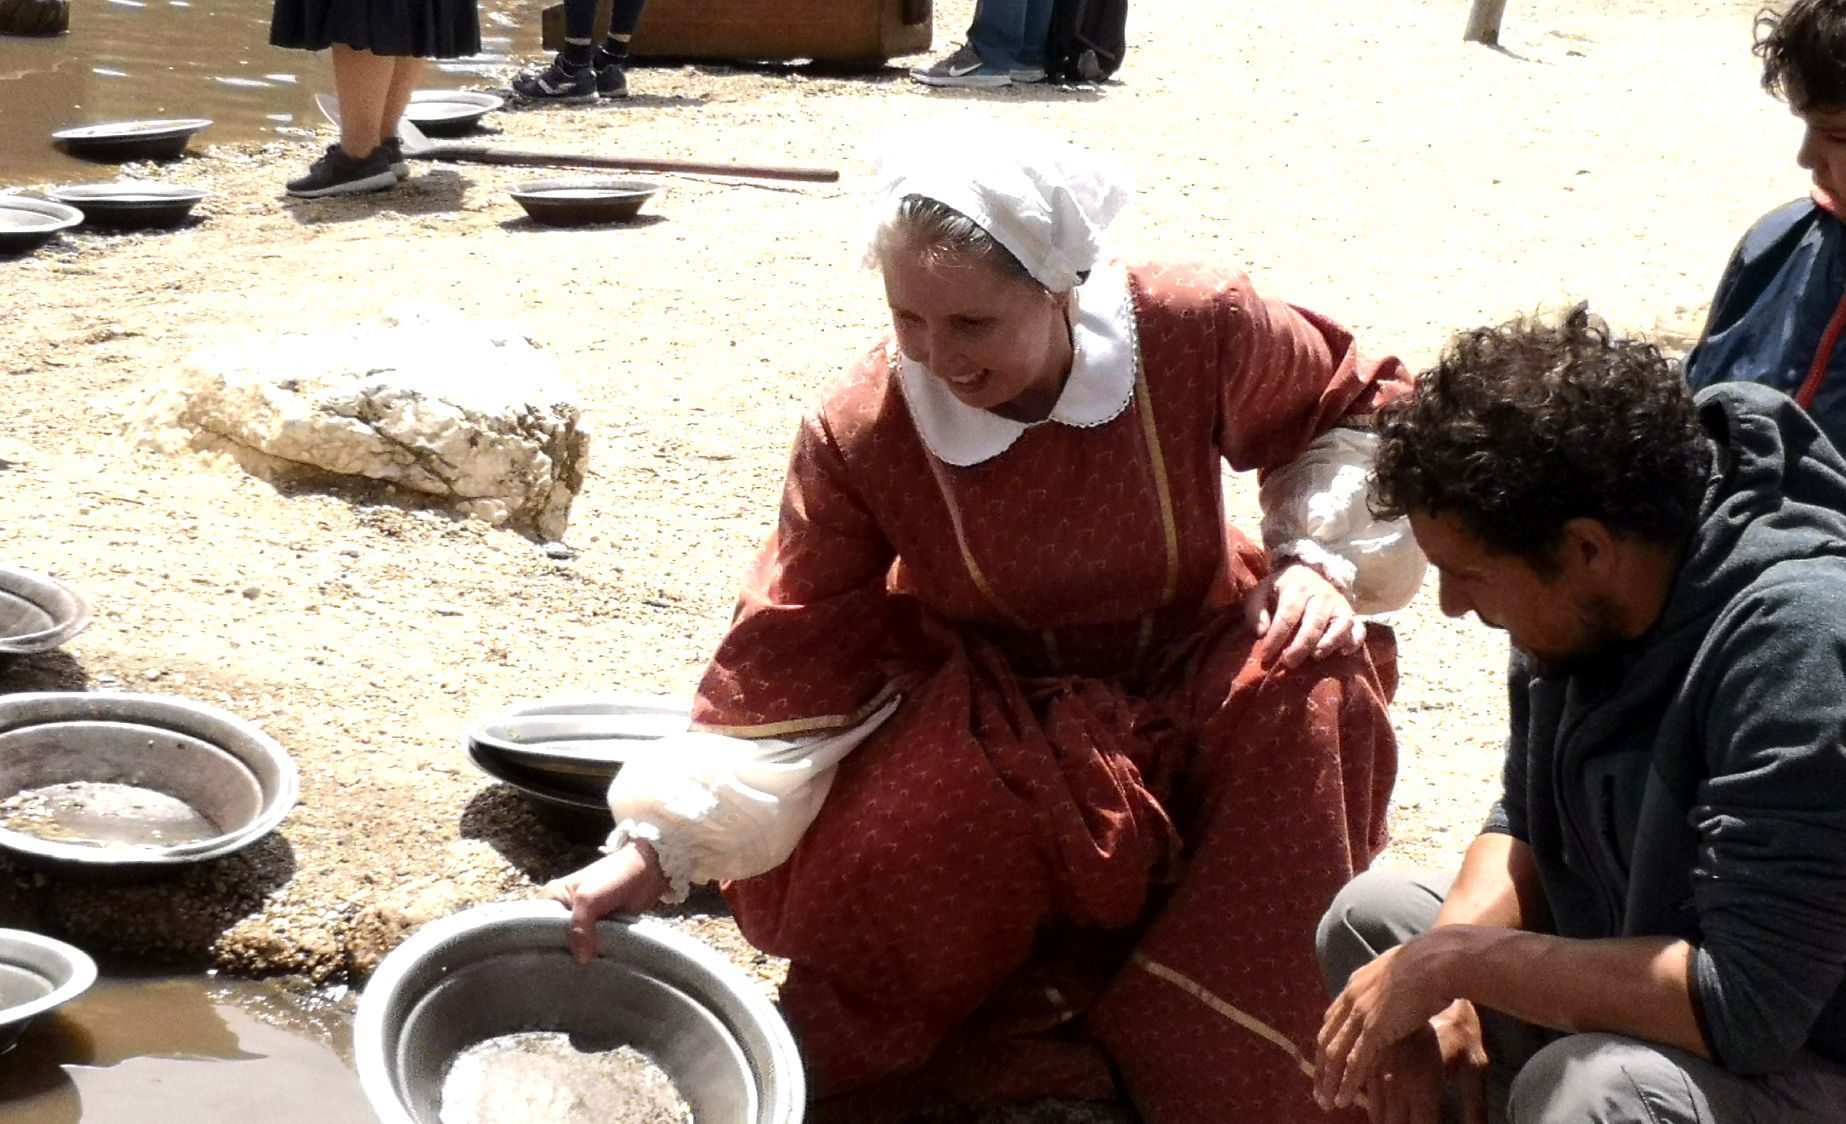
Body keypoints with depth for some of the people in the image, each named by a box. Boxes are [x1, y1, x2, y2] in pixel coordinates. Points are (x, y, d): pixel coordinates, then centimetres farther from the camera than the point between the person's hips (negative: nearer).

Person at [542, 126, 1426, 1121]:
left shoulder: (1196, 331, -20)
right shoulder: (859, 435, -21)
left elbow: (1356, 404, 0)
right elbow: (785, 665, -18)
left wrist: (1320, 556, -16)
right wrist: (653, 851, -27)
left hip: (1191, 682, 2)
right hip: (997, 717, -1)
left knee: (1315, 676, -30)